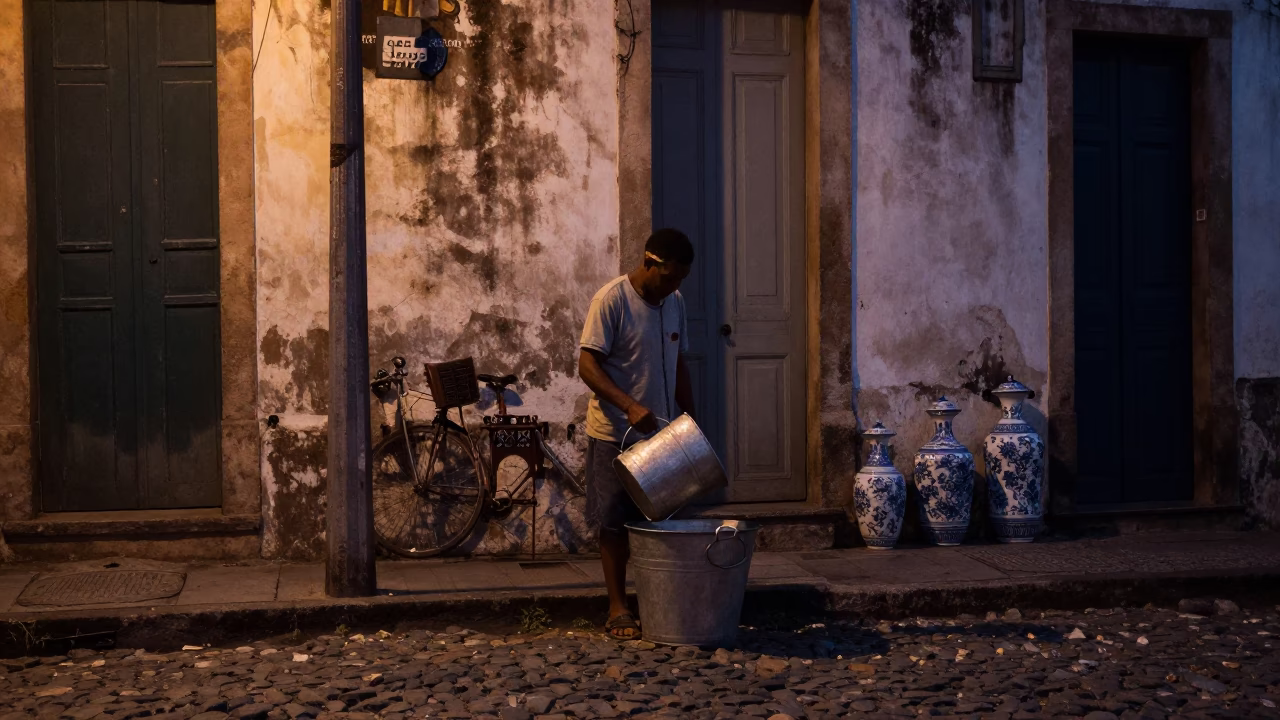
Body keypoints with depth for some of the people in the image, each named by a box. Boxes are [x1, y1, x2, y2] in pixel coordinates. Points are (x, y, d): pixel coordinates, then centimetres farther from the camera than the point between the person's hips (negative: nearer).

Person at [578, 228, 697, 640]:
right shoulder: (612, 299, -13)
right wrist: (629, 406, -29)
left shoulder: (674, 302, 8)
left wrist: (691, 420, 13)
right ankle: (618, 608, 10)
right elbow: (587, 365, -18)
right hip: (615, 434, -6)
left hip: (661, 433, 6)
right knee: (614, 523, 1)